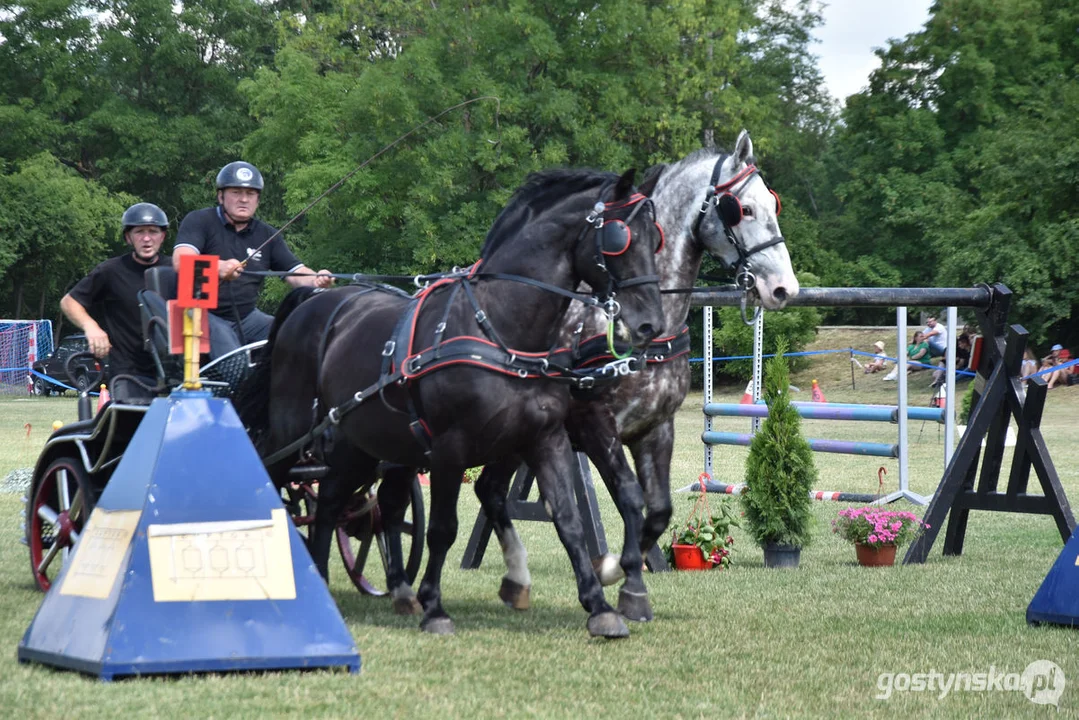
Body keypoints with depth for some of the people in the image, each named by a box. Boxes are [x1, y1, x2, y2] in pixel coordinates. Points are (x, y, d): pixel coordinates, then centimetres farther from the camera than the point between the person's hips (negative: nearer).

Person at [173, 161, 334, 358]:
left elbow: (296, 274, 8)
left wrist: (317, 280, -18)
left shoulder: (267, 235, 16)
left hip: (247, 317, 6)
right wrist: (218, 267, -38)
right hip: (205, 314, -6)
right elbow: (180, 261, -17)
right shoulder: (199, 221, 0)